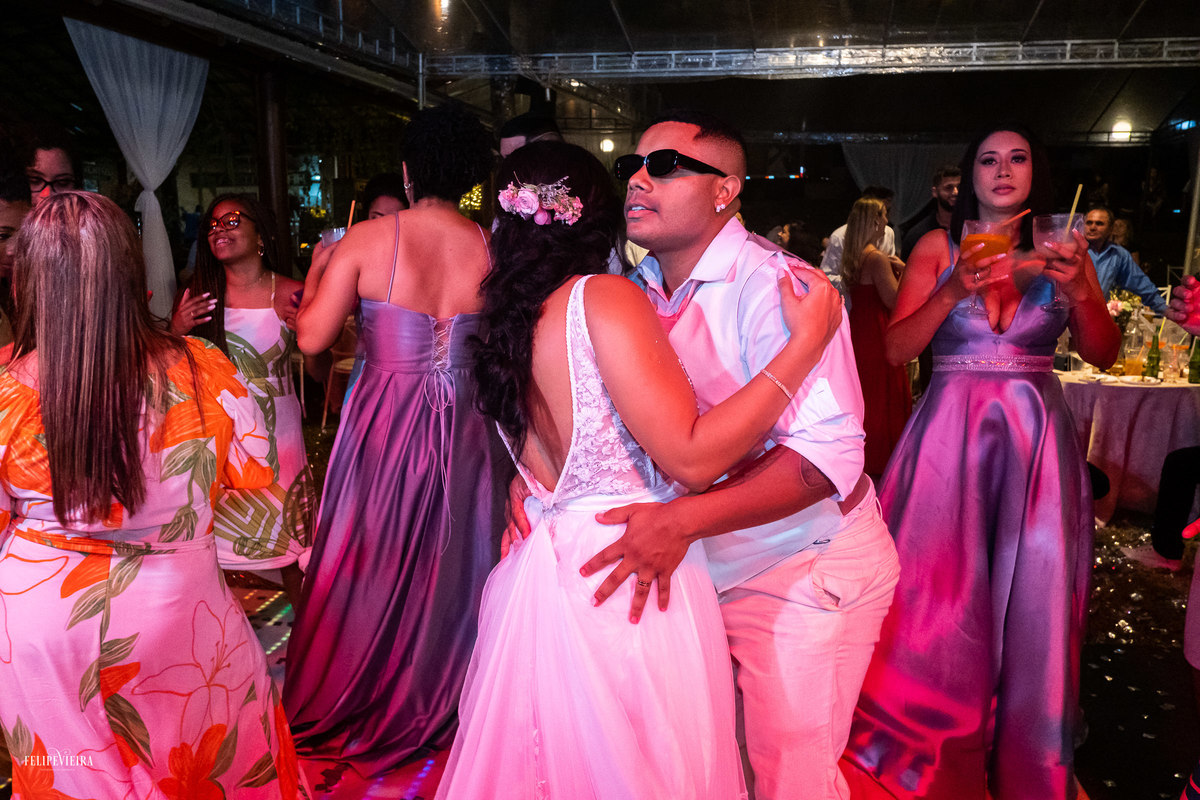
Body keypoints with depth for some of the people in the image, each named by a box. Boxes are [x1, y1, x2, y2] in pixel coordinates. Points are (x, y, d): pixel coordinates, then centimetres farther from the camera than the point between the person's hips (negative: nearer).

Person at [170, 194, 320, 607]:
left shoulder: (290, 294, -7)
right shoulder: (196, 296, 1)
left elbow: (320, 370, -3)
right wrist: (176, 332, -9)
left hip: (275, 431, -2)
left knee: (287, 538, 3)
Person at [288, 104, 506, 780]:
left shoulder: (364, 240, -9)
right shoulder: (492, 248, -5)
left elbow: (312, 338, -9)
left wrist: (317, 275, 8)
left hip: (384, 423, -1)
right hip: (467, 434, 2)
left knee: (372, 567, 15)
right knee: (451, 569, 18)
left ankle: (355, 712, 33)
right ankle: (434, 705, 37)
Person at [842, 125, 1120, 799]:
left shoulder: (1061, 248, 8)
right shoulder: (938, 247, 3)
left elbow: (1105, 354, 2)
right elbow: (897, 349, -6)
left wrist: (1078, 290, -15)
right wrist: (955, 292, -19)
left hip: (1037, 436, 2)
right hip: (951, 432, -1)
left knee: (1032, 594, 7)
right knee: (940, 593, 2)